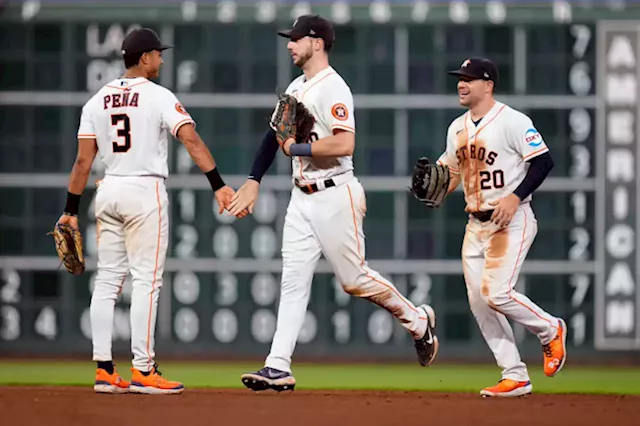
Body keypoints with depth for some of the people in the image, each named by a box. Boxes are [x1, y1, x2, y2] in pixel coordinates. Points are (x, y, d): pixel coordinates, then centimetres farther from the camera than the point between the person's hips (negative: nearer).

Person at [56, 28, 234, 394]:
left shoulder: (98, 101, 8)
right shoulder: (158, 96, -7)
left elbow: (83, 160, 5)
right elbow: (192, 139, -19)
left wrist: (71, 210, 8)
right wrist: (218, 184, -25)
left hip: (108, 192, 6)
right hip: (145, 191, -6)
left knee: (108, 279, 9)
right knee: (146, 280, -3)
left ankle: (105, 371, 7)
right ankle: (143, 371, -6)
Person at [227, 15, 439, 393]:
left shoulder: (333, 88, -16)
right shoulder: (296, 88, 13)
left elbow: (344, 144, -27)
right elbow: (275, 136, 21)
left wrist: (296, 148, -17)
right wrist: (254, 183, 15)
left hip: (335, 197, -8)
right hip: (302, 198, 8)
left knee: (354, 278, 0)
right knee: (293, 280, 1)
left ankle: (418, 321, 22)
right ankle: (278, 368, -3)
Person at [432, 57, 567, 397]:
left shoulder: (512, 121, -12)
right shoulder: (458, 128, 12)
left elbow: (543, 161, -15)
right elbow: (451, 171, 22)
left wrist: (515, 197, -23)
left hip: (511, 221, -8)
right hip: (476, 224, 8)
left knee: (497, 293, -19)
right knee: (478, 301, 2)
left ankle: (550, 330, 10)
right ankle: (515, 377, 8)